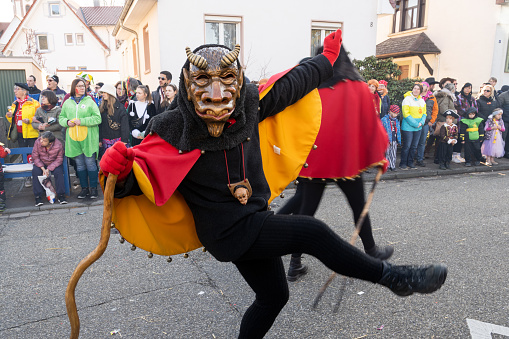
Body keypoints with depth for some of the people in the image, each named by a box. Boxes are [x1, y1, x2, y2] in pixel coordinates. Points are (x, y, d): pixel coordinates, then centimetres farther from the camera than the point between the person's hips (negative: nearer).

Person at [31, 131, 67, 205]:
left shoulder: (59, 145, -22)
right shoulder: (38, 142, -16)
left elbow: (59, 160, -15)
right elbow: (35, 157, -9)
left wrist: (48, 169, -26)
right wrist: (43, 169, -22)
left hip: (54, 163, -2)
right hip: (41, 163, 2)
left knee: (58, 172, -31)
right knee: (35, 171, -27)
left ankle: (60, 195, -20)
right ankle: (38, 196, -19)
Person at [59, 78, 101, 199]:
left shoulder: (90, 101, 1)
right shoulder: (67, 103, 11)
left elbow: (97, 118, -7)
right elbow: (61, 118, 17)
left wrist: (82, 121, -15)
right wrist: (67, 122, -5)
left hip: (88, 139, -3)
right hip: (73, 139, 3)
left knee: (90, 163, 0)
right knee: (80, 164, 9)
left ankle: (93, 188, 11)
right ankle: (84, 188, 19)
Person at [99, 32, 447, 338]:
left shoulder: (249, 105, -5)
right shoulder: (174, 129, -17)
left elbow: (291, 84, 8)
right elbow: (142, 173, -13)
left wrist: (327, 58, 19)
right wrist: (119, 170, -35)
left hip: (254, 221, 7)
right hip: (228, 230, -6)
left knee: (274, 295, 20)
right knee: (312, 232, -17)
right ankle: (392, 276, 3)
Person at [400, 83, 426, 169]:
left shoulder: (422, 101, 13)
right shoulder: (407, 99, -7)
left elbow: (424, 113, 15)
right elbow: (406, 114, -12)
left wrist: (421, 122, -4)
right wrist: (415, 124, -15)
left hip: (418, 128, 6)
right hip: (408, 127, -6)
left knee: (414, 146, 9)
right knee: (407, 146, -5)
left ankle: (410, 162, 20)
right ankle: (403, 164, 4)